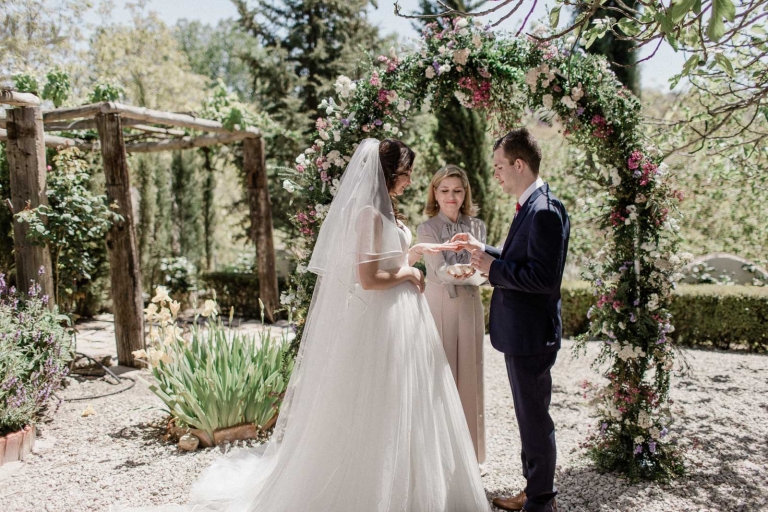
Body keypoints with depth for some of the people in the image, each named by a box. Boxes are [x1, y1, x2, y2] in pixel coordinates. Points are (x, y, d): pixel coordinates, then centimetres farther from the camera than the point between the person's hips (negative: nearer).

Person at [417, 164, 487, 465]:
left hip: (470, 306, 3)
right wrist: (464, 273, -33)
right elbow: (439, 271, -13)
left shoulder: (476, 226, 7)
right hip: (439, 306, -3)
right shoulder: (427, 229, -2)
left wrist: (462, 273, -24)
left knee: (468, 375, 8)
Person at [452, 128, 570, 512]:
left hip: (531, 335, -10)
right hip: (520, 333, 10)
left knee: (535, 420, 5)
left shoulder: (544, 210, -21)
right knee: (529, 416, 21)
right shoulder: (531, 206, 11)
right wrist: (483, 250, 12)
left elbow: (543, 277, -27)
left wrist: (493, 270, -18)